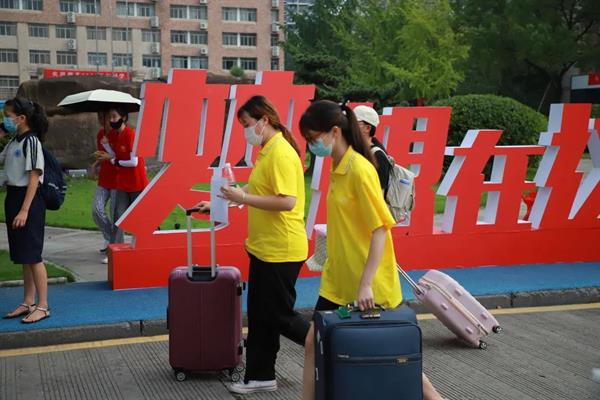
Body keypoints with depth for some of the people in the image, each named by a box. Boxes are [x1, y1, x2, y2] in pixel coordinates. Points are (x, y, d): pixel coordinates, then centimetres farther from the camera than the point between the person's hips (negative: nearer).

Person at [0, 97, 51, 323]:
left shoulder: (31, 141, -13)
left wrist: (24, 210, -21)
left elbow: (34, 178, -17)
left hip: (28, 200, -9)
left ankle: (43, 306, 3)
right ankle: (28, 303, 20)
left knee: (32, 255, -4)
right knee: (22, 256, 12)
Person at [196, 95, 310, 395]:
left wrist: (244, 198, -23)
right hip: (264, 247, 10)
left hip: (280, 250, -10)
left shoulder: (281, 153, -18)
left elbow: (287, 201, -27)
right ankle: (260, 376, 24)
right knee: (259, 315, 14)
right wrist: (219, 203, 17)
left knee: (279, 315, 2)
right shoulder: (266, 151, 12)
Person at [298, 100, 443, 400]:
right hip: (337, 280, 8)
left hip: (368, 284, -8)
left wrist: (366, 284, -24)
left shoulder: (359, 170, -19)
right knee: (313, 343, 7)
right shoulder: (337, 168, 6)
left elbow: (380, 229, -21)